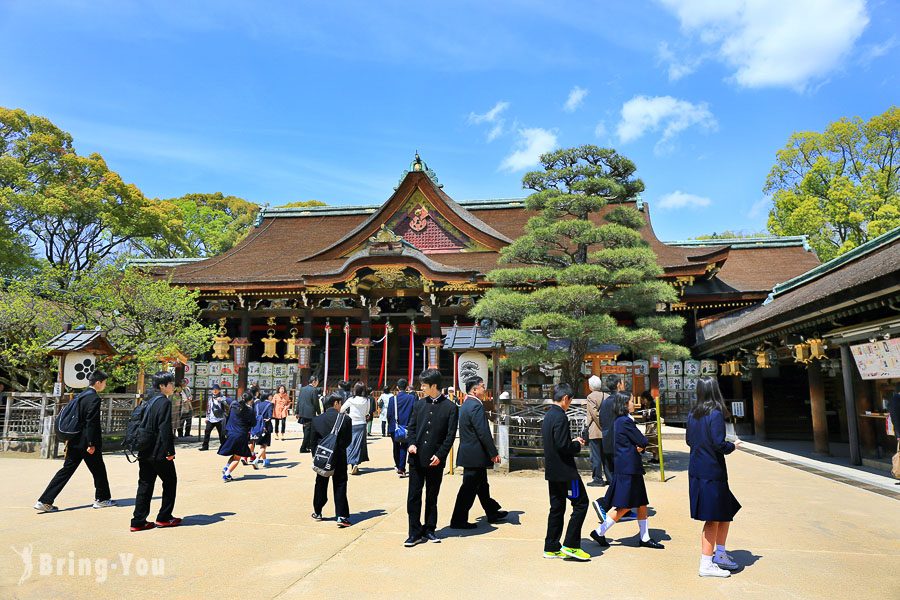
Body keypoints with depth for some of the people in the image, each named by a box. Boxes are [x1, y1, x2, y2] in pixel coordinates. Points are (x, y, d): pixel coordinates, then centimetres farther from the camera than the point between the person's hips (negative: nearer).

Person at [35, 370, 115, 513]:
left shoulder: (81, 396, 11)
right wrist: (92, 444, -18)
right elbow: (91, 422, -20)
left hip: (75, 442, 8)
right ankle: (102, 499, 19)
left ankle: (44, 501, 7)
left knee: (66, 470, 10)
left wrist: (69, 438, 22)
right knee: (98, 470, 7)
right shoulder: (94, 398, -16)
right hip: (86, 442, -8)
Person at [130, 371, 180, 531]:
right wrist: (170, 451, -17)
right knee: (170, 482, 7)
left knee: (145, 484, 11)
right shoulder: (164, 402, -14)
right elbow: (165, 428, -20)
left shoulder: (150, 401, 13)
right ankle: (164, 518, 13)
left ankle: (138, 521, 12)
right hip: (159, 452, -8)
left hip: (144, 452, 8)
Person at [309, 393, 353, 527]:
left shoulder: (317, 420, -4)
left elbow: (313, 442, 1)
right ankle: (341, 516, -1)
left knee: (321, 486, 17)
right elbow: (348, 440, -3)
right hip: (340, 459, -2)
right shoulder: (345, 419, -10)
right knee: (340, 487, 3)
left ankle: (317, 512, 28)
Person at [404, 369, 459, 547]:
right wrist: (412, 443, -7)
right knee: (413, 496, 2)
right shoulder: (419, 404, 7)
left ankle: (429, 530, 25)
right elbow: (412, 426, 11)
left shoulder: (450, 407, -5)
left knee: (432, 497, 11)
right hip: (417, 458, 3)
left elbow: (451, 435, -6)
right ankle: (415, 533, 11)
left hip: (435, 460, -2)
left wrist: (440, 455, -13)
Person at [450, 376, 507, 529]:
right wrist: (494, 453, -17)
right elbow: (483, 433, -23)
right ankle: (458, 520, 7)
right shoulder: (476, 406, -20)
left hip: (469, 452, 10)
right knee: (469, 488, -1)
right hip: (475, 455, -10)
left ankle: (492, 513, 33)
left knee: (482, 485, 20)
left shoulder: (466, 404, 12)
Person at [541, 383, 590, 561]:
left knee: (557, 508, 13)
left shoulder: (548, 415, 11)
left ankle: (551, 548, 17)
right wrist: (577, 445, -6)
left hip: (552, 471, 9)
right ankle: (570, 545, 4)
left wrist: (573, 442, 13)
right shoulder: (560, 417, -19)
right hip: (564, 470, -9)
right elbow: (563, 447, -24)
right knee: (581, 503, 2)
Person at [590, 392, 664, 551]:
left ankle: (644, 538, 22)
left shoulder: (619, 421, 14)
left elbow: (640, 443, 16)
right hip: (628, 468, -10)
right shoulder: (625, 421, -17)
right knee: (625, 506, -3)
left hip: (631, 468, 10)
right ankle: (599, 532, 5)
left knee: (642, 504, 14)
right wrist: (641, 445, 5)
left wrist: (639, 447, -4)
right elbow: (643, 441, -15)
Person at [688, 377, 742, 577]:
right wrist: (731, 446, -3)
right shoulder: (715, 414, -15)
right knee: (713, 519, 3)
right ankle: (706, 564, 9)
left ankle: (720, 554, 28)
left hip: (696, 470, 8)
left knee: (727, 511, 22)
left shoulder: (693, 414, 7)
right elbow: (718, 443, -21)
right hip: (712, 472, -7)